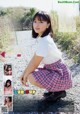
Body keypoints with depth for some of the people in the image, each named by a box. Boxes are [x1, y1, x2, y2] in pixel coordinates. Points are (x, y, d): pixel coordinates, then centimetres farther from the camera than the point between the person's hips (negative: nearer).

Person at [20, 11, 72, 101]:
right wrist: (24, 73, 4)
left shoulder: (45, 41, -27)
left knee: (32, 78, -24)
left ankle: (59, 91, -3)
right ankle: (55, 89, 15)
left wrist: (25, 76, -6)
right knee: (31, 73, 9)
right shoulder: (41, 38, 3)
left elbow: (35, 64, -20)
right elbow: (34, 59, 6)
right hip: (54, 70, 9)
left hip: (60, 74, -9)